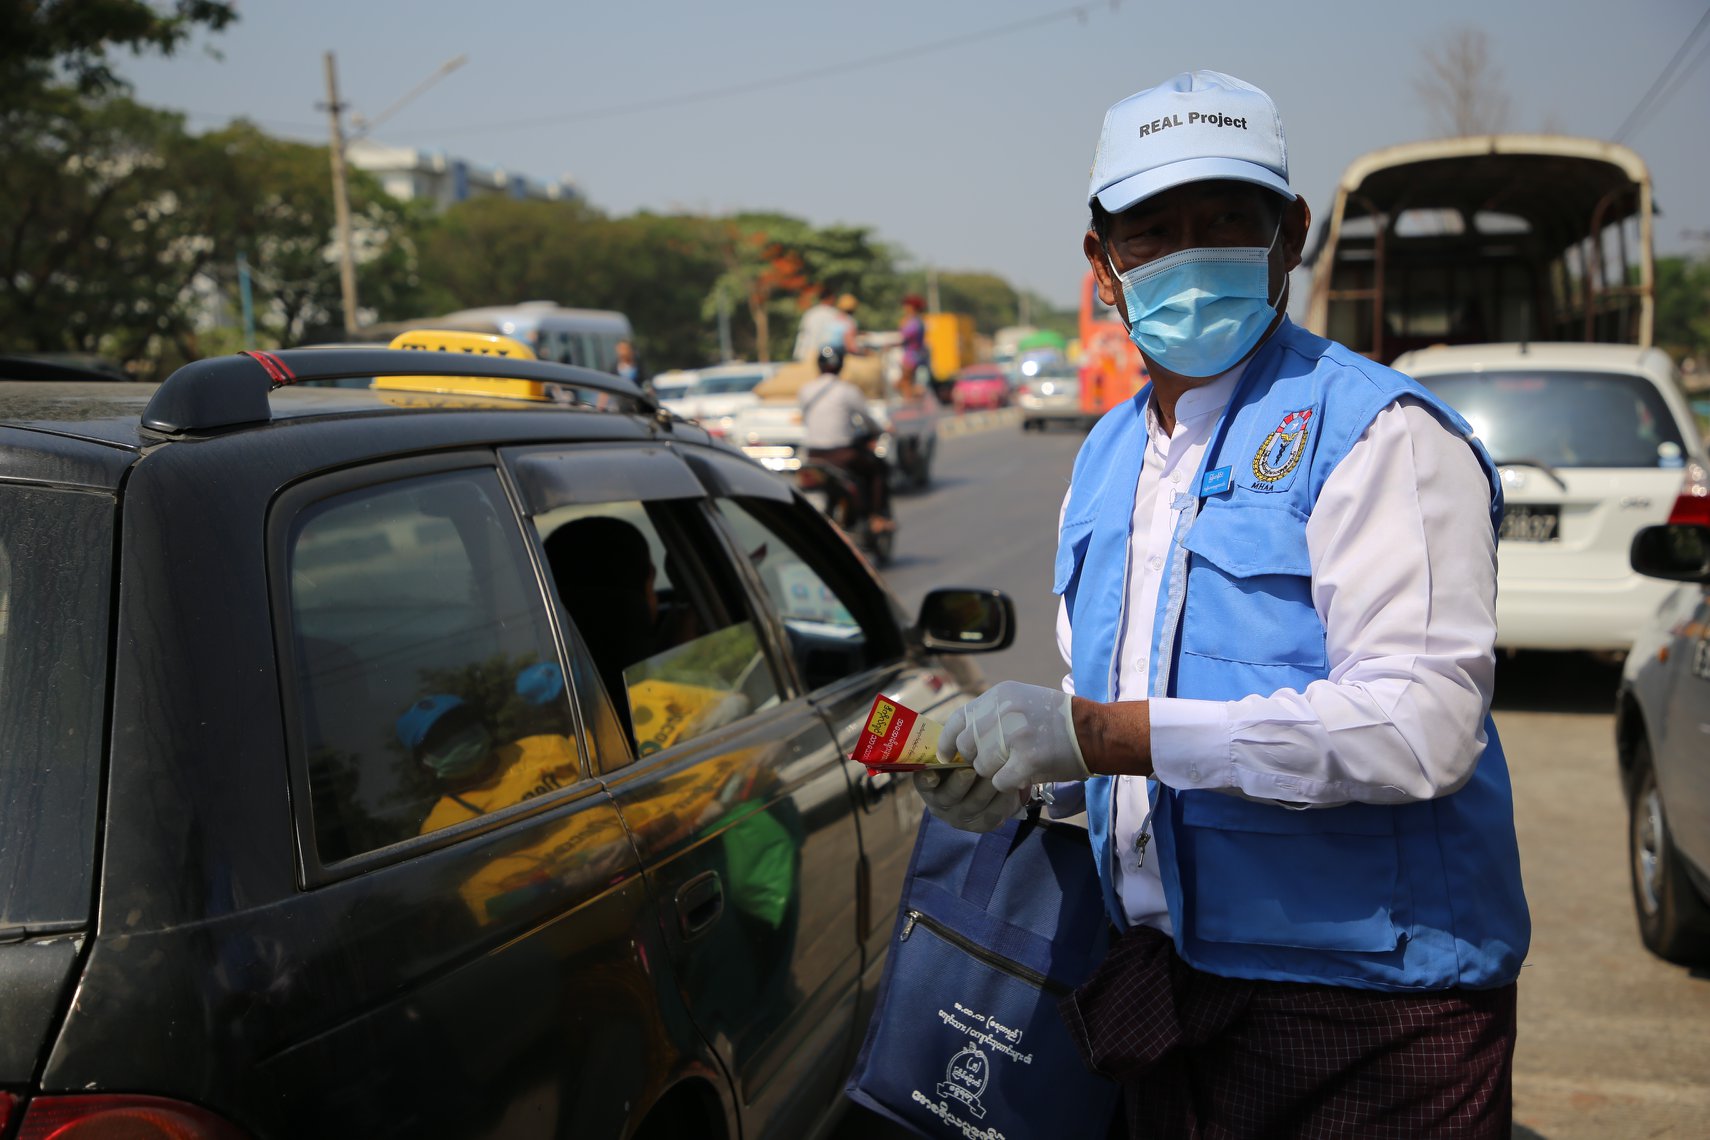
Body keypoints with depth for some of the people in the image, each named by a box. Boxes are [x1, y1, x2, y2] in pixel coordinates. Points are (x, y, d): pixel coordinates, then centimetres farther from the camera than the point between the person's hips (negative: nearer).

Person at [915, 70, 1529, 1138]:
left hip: (1368, 998, -6)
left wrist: (1098, 733, -27)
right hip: (1167, 983, 7)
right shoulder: (1105, 458, 12)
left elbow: (1424, 724, -25)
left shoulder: (1376, 433, -13)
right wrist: (1017, 766, -1)